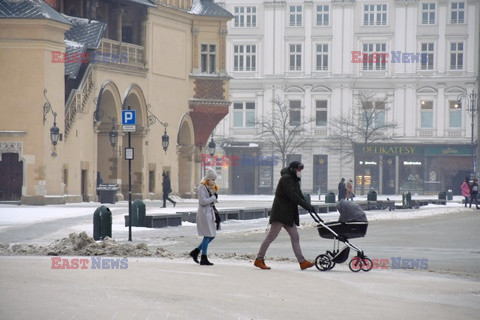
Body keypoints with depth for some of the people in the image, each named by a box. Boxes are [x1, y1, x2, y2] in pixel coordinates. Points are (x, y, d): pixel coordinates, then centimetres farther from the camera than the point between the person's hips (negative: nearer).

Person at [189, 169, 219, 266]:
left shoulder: (209, 188, 15)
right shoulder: (201, 188, -12)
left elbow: (213, 201, 18)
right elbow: (203, 201, -22)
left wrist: (215, 192, 4)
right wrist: (213, 197, -12)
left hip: (210, 213, 9)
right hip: (204, 213, -9)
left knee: (212, 236, 8)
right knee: (208, 236, -8)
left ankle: (196, 251, 18)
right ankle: (203, 259, -2)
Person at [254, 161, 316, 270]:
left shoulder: (294, 181, 18)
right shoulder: (286, 179, -13)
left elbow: (300, 195, 14)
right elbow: (293, 196, -21)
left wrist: (309, 206, -2)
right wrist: (307, 206, -21)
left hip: (289, 214, 10)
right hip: (280, 213, -10)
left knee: (295, 237, 4)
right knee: (272, 236, -7)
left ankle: (302, 261, 2)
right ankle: (259, 259, -2)